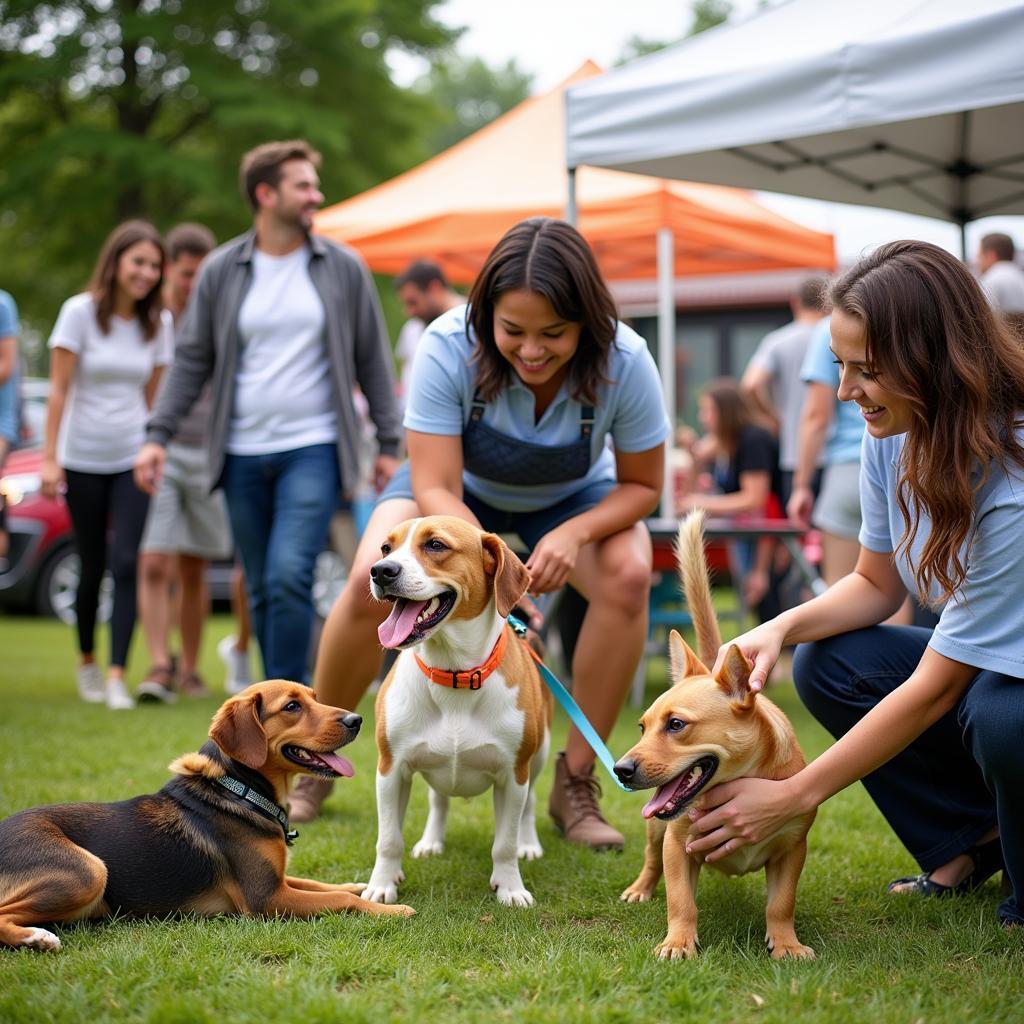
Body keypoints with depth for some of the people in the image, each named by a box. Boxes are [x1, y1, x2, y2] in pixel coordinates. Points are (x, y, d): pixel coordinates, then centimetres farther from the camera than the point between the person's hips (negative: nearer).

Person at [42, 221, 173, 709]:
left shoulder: (157, 323, 3)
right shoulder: (81, 312, -7)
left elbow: (153, 394, 9)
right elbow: (59, 389, -7)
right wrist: (49, 457, -9)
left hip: (133, 460, 2)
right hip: (83, 461, -2)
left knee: (127, 564, -12)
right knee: (92, 568, 8)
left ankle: (117, 675, -12)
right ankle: (86, 661, 29)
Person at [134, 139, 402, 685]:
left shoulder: (343, 268, 3)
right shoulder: (220, 271, 5)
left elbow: (372, 360, 7)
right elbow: (192, 360, 8)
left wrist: (389, 443, 5)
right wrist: (157, 435, 0)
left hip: (313, 449, -2)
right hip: (243, 455, 2)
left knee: (289, 575, -17)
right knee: (261, 590, 8)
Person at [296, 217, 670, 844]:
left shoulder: (624, 362, -31)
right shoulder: (449, 348, -34)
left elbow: (642, 484, -17)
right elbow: (436, 490, -33)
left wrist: (576, 532, -37)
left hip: (574, 497, 1)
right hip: (464, 489, -1)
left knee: (629, 575, -30)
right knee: (372, 584, -26)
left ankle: (576, 785, -15)